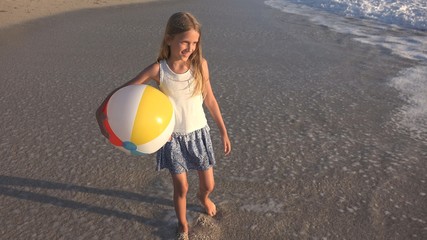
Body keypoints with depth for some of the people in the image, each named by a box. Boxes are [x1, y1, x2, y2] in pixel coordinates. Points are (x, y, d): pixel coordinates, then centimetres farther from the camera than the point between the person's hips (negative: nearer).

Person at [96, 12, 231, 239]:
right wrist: (101, 111, -35)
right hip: (172, 137, -2)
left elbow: (210, 99, -1)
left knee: (208, 185, 13)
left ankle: (203, 197, 53)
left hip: (198, 133, 2)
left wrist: (223, 132, 5)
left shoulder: (200, 64, -11)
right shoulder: (158, 69, -17)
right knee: (181, 188, 10)